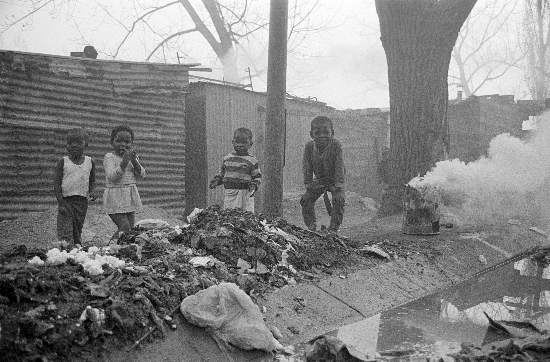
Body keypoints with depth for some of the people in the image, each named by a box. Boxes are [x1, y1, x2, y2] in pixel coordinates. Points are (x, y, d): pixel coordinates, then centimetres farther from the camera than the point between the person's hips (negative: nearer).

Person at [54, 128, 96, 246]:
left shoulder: (89, 162, 6)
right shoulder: (63, 162, -2)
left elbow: (92, 180, 16)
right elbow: (57, 183, -3)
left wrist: (91, 191, -5)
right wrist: (61, 202, -12)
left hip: (82, 201, 3)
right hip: (66, 200, -3)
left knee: (78, 229, 12)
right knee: (65, 232, -12)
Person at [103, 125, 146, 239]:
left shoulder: (133, 156, 9)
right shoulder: (109, 157, -7)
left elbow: (141, 175, 2)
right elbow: (111, 176, -19)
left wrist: (134, 161, -15)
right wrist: (124, 162, -27)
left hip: (130, 197, 6)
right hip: (115, 199, -6)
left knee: (131, 227, 5)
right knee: (124, 228, -14)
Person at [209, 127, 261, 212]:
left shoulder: (251, 160, 1)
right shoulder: (227, 158, 12)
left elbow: (257, 176, 2)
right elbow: (222, 173, 24)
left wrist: (254, 185, -15)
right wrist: (216, 180, 9)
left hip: (245, 193, -4)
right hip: (229, 193, 4)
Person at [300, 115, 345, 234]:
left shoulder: (336, 145, -25)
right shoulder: (309, 146, -16)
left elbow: (339, 166, -23)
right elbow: (307, 167, -9)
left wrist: (338, 186, -28)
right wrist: (308, 185, -13)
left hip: (334, 179, -3)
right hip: (319, 180, 3)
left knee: (339, 200, -23)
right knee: (306, 199, -9)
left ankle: (333, 228, -10)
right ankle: (311, 226, 8)